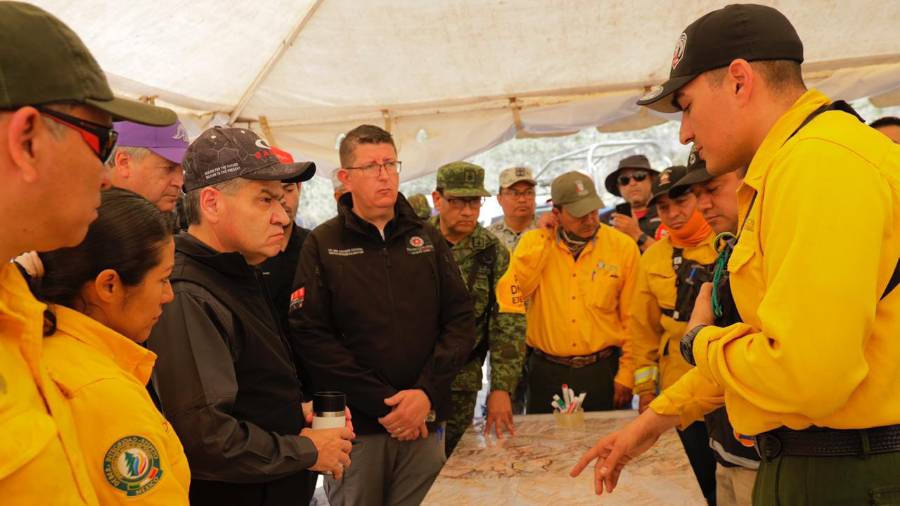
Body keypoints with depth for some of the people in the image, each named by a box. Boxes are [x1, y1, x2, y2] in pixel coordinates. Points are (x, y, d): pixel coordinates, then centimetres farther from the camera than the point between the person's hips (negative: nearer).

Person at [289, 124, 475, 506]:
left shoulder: (427, 239, 8)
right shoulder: (322, 245, -2)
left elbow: (461, 321, 3)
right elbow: (310, 336, -11)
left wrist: (426, 393, -11)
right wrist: (383, 402, -15)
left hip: (425, 422, 3)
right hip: (354, 425, -2)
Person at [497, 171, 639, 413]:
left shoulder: (623, 246, -4)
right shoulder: (533, 243, -1)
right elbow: (511, 296, -17)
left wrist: (626, 373, -4)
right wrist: (543, 238, -14)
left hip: (603, 371, 0)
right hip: (547, 374, 1)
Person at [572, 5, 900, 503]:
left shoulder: (821, 162, -21)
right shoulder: (785, 171, 13)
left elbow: (804, 374, -30)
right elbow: (766, 344, 18)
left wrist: (699, 339, -9)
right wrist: (654, 419, 16)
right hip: (804, 462, 10)